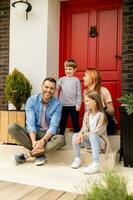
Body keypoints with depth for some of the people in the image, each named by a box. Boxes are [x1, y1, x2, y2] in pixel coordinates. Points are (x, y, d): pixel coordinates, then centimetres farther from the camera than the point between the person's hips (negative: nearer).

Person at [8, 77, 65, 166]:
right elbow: (30, 123, -17)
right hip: (33, 133, 1)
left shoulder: (57, 104, -10)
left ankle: (26, 155, -27)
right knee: (12, 127, -25)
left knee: (61, 139, -34)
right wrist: (33, 141, -34)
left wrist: (43, 141, -36)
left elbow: (53, 126, -18)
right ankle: (40, 154, -26)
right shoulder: (31, 100, -9)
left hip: (48, 135, -1)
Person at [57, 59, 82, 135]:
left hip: (73, 105, -2)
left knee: (75, 123, 9)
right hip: (63, 105, 2)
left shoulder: (76, 80, -1)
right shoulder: (62, 79, 4)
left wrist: (78, 105, -7)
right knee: (62, 123, 13)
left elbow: (79, 94, -2)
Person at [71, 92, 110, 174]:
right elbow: (84, 128, -4)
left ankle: (96, 164, -43)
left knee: (92, 136, -39)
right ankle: (77, 159, -3)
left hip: (100, 140, -6)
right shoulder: (87, 114, 3)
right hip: (90, 140, 6)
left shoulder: (101, 115, -17)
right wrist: (81, 133, -27)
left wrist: (84, 135, -26)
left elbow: (97, 132, -23)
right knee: (75, 136, -17)